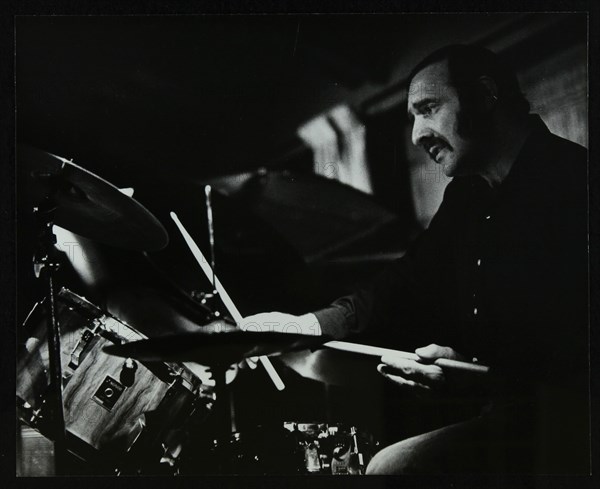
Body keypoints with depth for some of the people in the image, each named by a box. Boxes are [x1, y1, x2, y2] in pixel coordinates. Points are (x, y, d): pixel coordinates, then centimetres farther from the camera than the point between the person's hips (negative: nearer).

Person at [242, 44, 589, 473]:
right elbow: (409, 281, 17)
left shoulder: (572, 181, -15)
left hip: (563, 422, -8)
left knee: (394, 466, -21)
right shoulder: (468, 196, 14)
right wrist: (308, 324, 6)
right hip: (503, 411, 8)